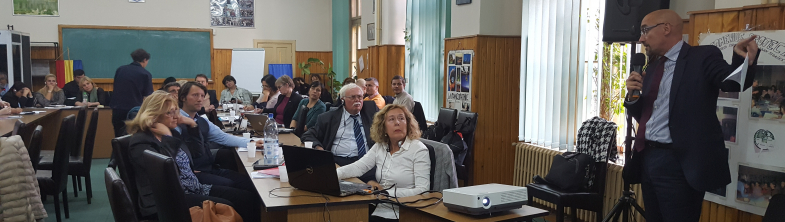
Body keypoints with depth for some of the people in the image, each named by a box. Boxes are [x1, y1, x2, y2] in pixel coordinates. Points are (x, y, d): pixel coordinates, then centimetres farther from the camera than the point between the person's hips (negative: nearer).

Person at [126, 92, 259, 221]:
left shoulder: (170, 133, 14)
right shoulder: (141, 142, -10)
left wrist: (192, 125, 10)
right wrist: (168, 138, -17)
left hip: (195, 188, 8)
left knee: (248, 199, -8)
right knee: (226, 208, -28)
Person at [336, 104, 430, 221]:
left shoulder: (419, 150, -6)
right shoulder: (379, 147, 13)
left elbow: (422, 190, -14)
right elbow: (358, 167, 3)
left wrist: (385, 192, -16)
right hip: (379, 210, 5)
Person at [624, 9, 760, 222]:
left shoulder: (703, 56, -4)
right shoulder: (652, 67, 15)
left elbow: (734, 82, -21)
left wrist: (744, 60, -41)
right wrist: (632, 95, -1)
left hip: (678, 163, -7)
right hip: (647, 158, 7)